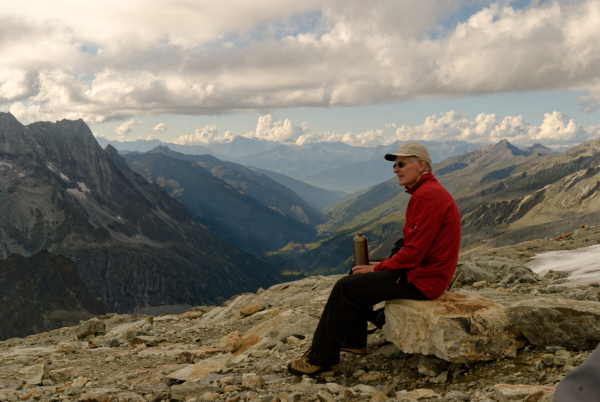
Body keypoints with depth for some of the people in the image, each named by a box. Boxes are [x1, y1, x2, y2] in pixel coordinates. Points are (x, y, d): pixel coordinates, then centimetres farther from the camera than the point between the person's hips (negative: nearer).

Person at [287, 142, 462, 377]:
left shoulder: (427, 197, -20)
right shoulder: (428, 191, 15)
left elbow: (413, 253, -24)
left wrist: (378, 268, -11)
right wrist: (383, 264, 8)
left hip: (420, 280, -11)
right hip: (423, 269, 11)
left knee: (346, 288, -12)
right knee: (358, 276, 20)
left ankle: (323, 358, -4)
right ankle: (354, 340, 25)